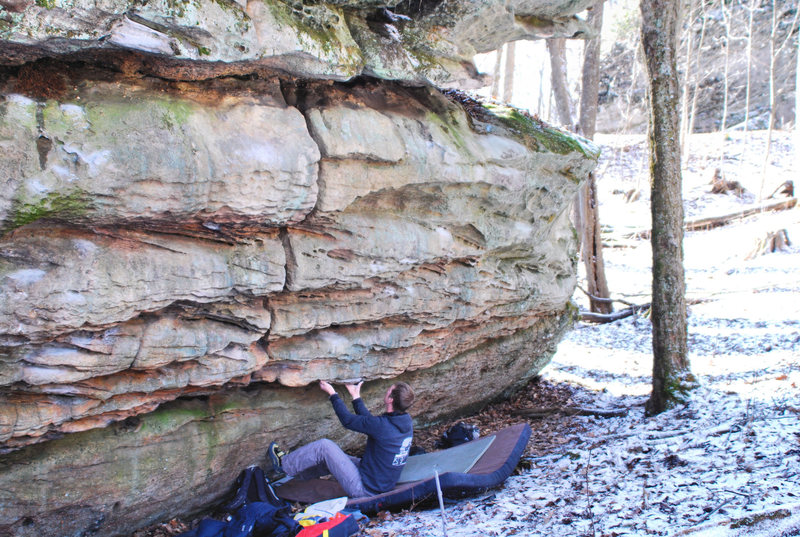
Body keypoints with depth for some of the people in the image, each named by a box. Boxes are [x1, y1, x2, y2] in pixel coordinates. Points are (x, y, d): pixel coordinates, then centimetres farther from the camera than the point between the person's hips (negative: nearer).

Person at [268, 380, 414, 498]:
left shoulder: (383, 425, -28)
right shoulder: (406, 421, -3)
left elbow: (347, 420, -12)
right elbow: (368, 419, 13)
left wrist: (332, 393, 1)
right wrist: (356, 396, 22)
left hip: (365, 489, -8)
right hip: (384, 485, 8)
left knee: (324, 446, -5)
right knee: (331, 456, 20)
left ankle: (284, 465, 14)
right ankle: (297, 472, 37)